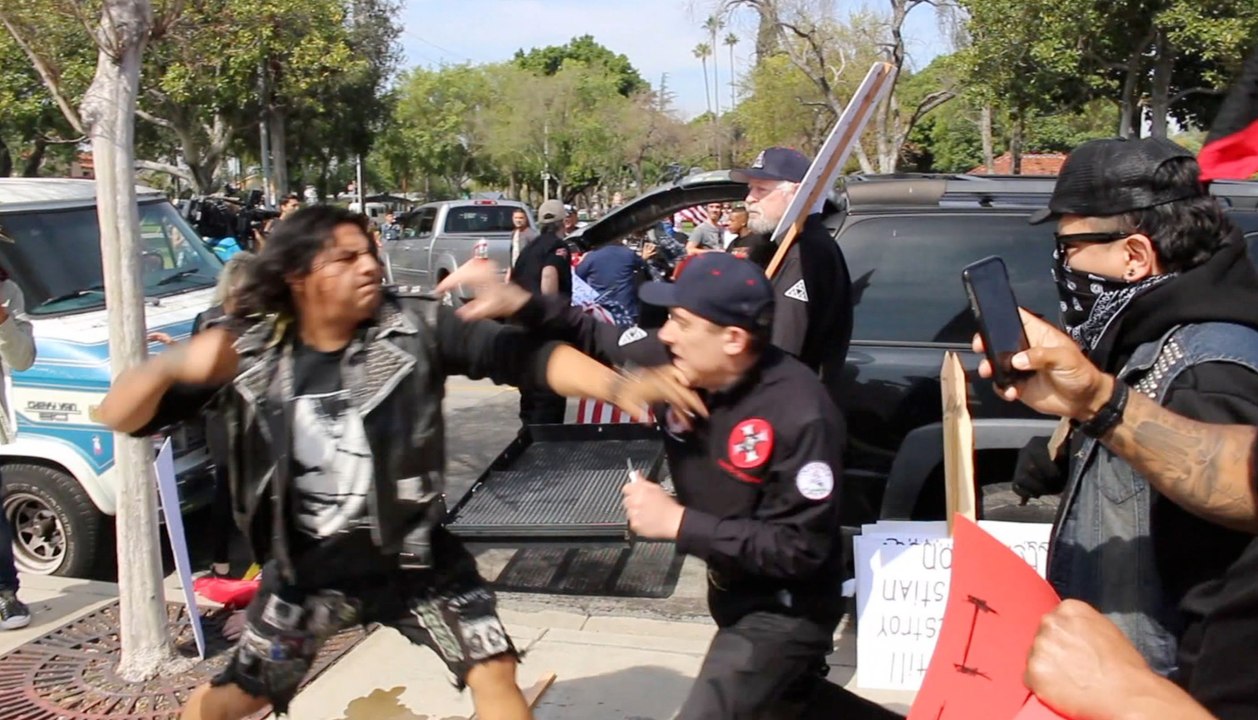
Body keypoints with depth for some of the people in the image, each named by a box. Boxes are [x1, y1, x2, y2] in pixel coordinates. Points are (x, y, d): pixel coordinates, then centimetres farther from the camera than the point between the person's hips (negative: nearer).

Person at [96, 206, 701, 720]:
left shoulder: (415, 328, -17)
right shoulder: (246, 348, -14)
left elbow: (520, 354, -26)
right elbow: (120, 417, -14)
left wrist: (618, 385, -42)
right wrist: (175, 365, -37)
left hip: (413, 557, 0)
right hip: (307, 569, 1)